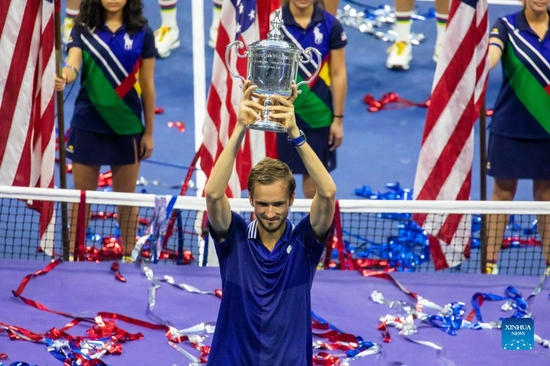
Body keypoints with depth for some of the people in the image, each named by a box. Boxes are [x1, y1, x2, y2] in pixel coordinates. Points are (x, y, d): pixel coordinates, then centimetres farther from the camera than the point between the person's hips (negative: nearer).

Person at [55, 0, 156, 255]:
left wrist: (149, 132, 2)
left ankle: (128, 256, 20)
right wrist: (64, 77, -39)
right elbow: (73, 65, -15)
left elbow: (147, 86, 2)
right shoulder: (83, 29, -1)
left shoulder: (142, 33, -1)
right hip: (87, 125, 0)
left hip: (127, 127, 0)